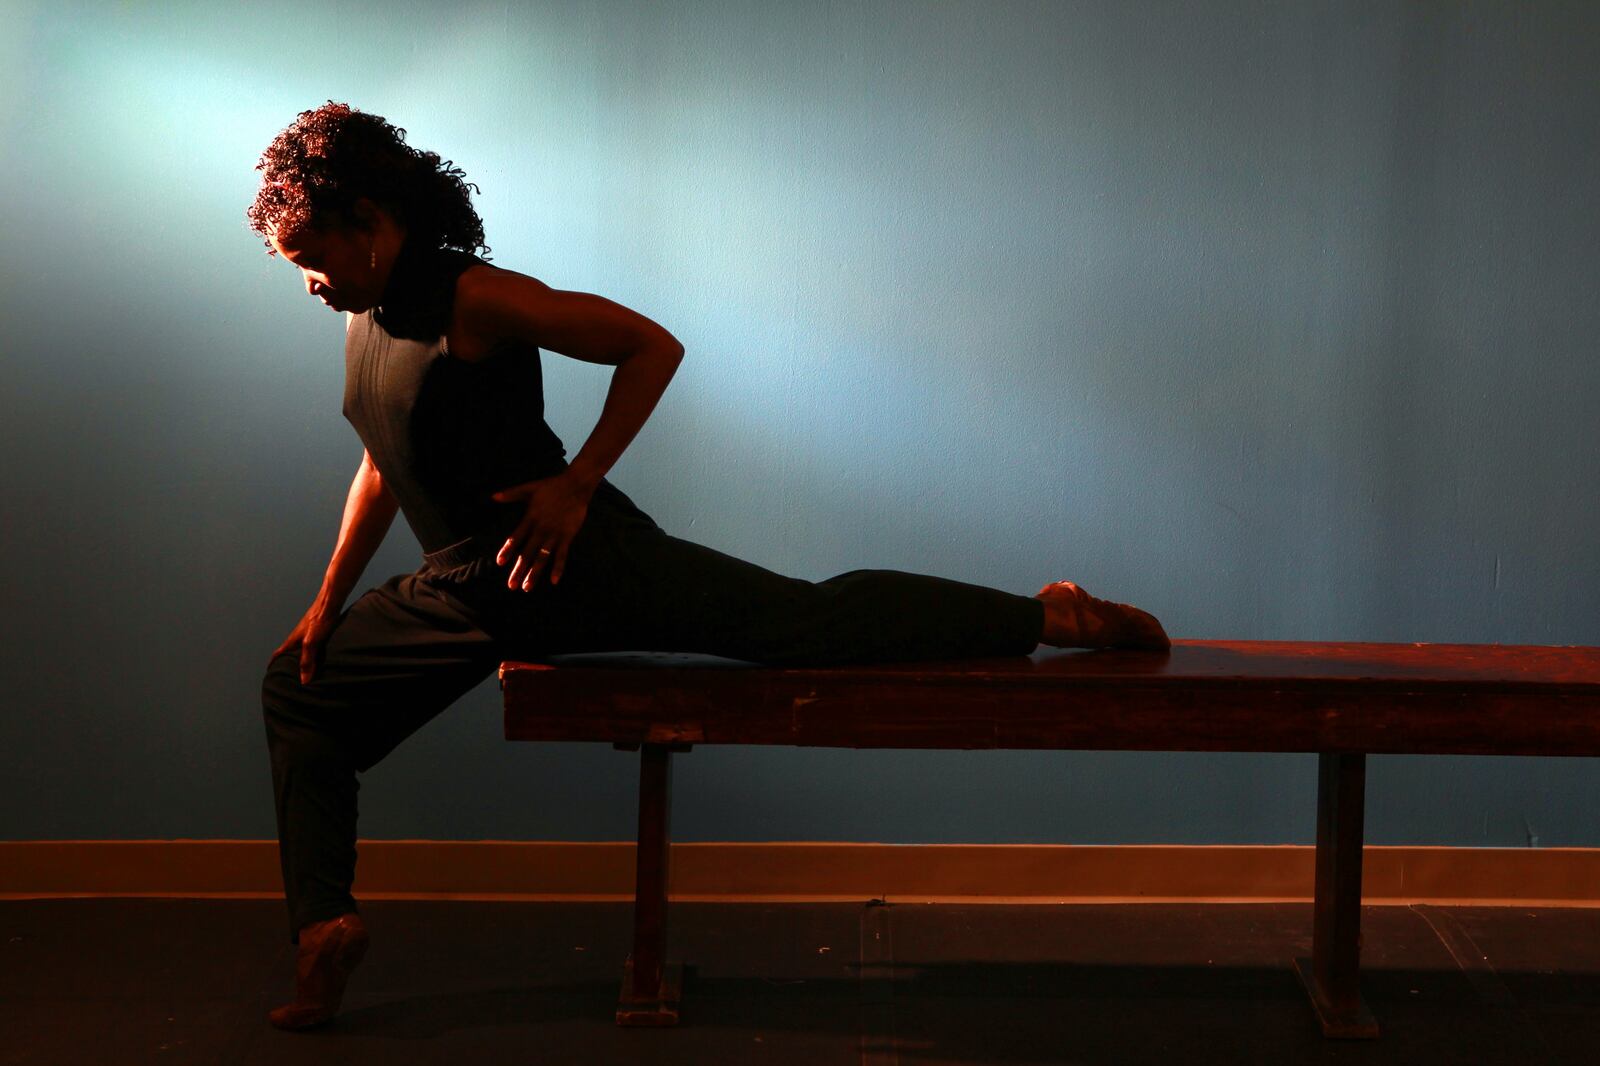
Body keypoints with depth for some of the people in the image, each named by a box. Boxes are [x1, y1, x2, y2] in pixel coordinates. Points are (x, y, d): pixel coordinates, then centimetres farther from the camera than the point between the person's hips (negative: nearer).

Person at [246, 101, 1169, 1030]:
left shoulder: (472, 298, -15)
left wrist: (577, 481, -18)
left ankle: (1055, 617, 1)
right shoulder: (365, 317, 10)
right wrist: (328, 602, 21)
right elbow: (382, 468, 23)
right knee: (298, 691, 10)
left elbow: (652, 345, -15)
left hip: (575, 560, -8)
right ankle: (323, 928, 7)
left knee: (810, 619, -9)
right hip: (467, 594, 8)